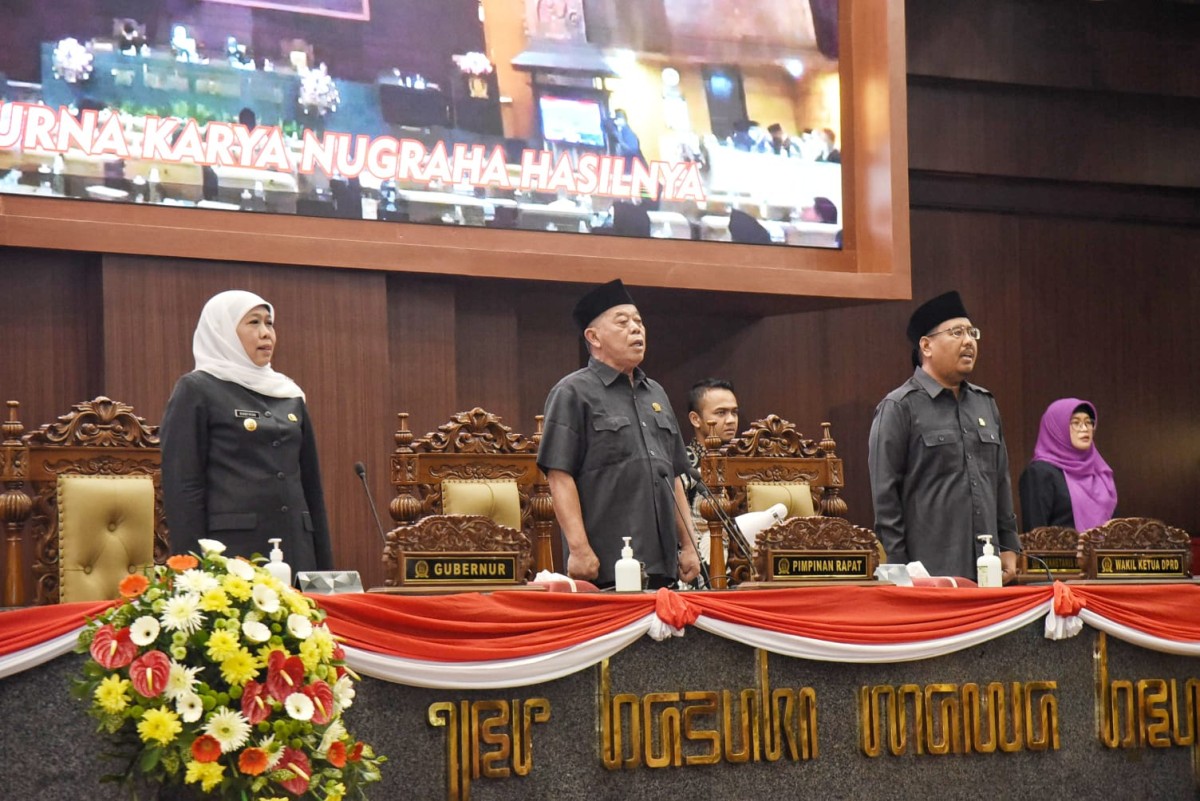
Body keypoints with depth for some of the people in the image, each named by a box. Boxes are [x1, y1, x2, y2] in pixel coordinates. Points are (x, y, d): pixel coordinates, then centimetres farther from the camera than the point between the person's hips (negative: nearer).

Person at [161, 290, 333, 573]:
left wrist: (325, 568, 13)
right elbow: (182, 487, -6)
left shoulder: (289, 395, 18)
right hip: (232, 549, -5)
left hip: (295, 551, 6)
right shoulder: (197, 391, 1)